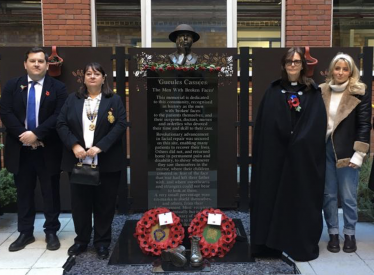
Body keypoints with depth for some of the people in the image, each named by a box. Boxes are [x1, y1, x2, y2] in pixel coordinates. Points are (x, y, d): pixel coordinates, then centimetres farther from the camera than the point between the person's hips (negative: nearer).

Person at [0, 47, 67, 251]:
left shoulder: (58, 88, 0)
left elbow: (59, 116, -10)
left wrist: (36, 134, -18)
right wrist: (24, 135, -14)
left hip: (48, 150, -2)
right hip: (20, 149, 2)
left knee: (51, 193, 6)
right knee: (24, 193, 11)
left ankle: (51, 232, 19)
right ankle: (25, 232, 23)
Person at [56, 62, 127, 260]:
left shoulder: (114, 100, 3)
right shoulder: (73, 99, 9)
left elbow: (120, 125, -8)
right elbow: (61, 124, 2)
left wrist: (100, 147, -17)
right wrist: (74, 145, -13)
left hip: (106, 162, -2)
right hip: (78, 160, 2)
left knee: (105, 203, 6)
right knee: (80, 203, 9)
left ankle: (102, 242, 20)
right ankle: (81, 240, 25)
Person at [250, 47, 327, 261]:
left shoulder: (313, 93, 5)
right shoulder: (273, 91, 9)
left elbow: (318, 125, -3)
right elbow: (264, 124, 3)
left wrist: (298, 143, -13)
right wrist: (273, 146, -8)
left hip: (304, 156, -1)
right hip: (275, 154, 1)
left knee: (302, 198, 4)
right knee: (273, 195, 4)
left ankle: (303, 244, 16)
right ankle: (272, 242, 14)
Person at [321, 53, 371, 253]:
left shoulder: (359, 93, -3)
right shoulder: (322, 92, 6)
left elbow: (364, 125, -5)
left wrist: (358, 154, -12)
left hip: (346, 151, -3)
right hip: (324, 149, 3)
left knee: (348, 196, 4)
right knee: (328, 194, 9)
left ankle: (349, 234, 21)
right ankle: (333, 233, 21)